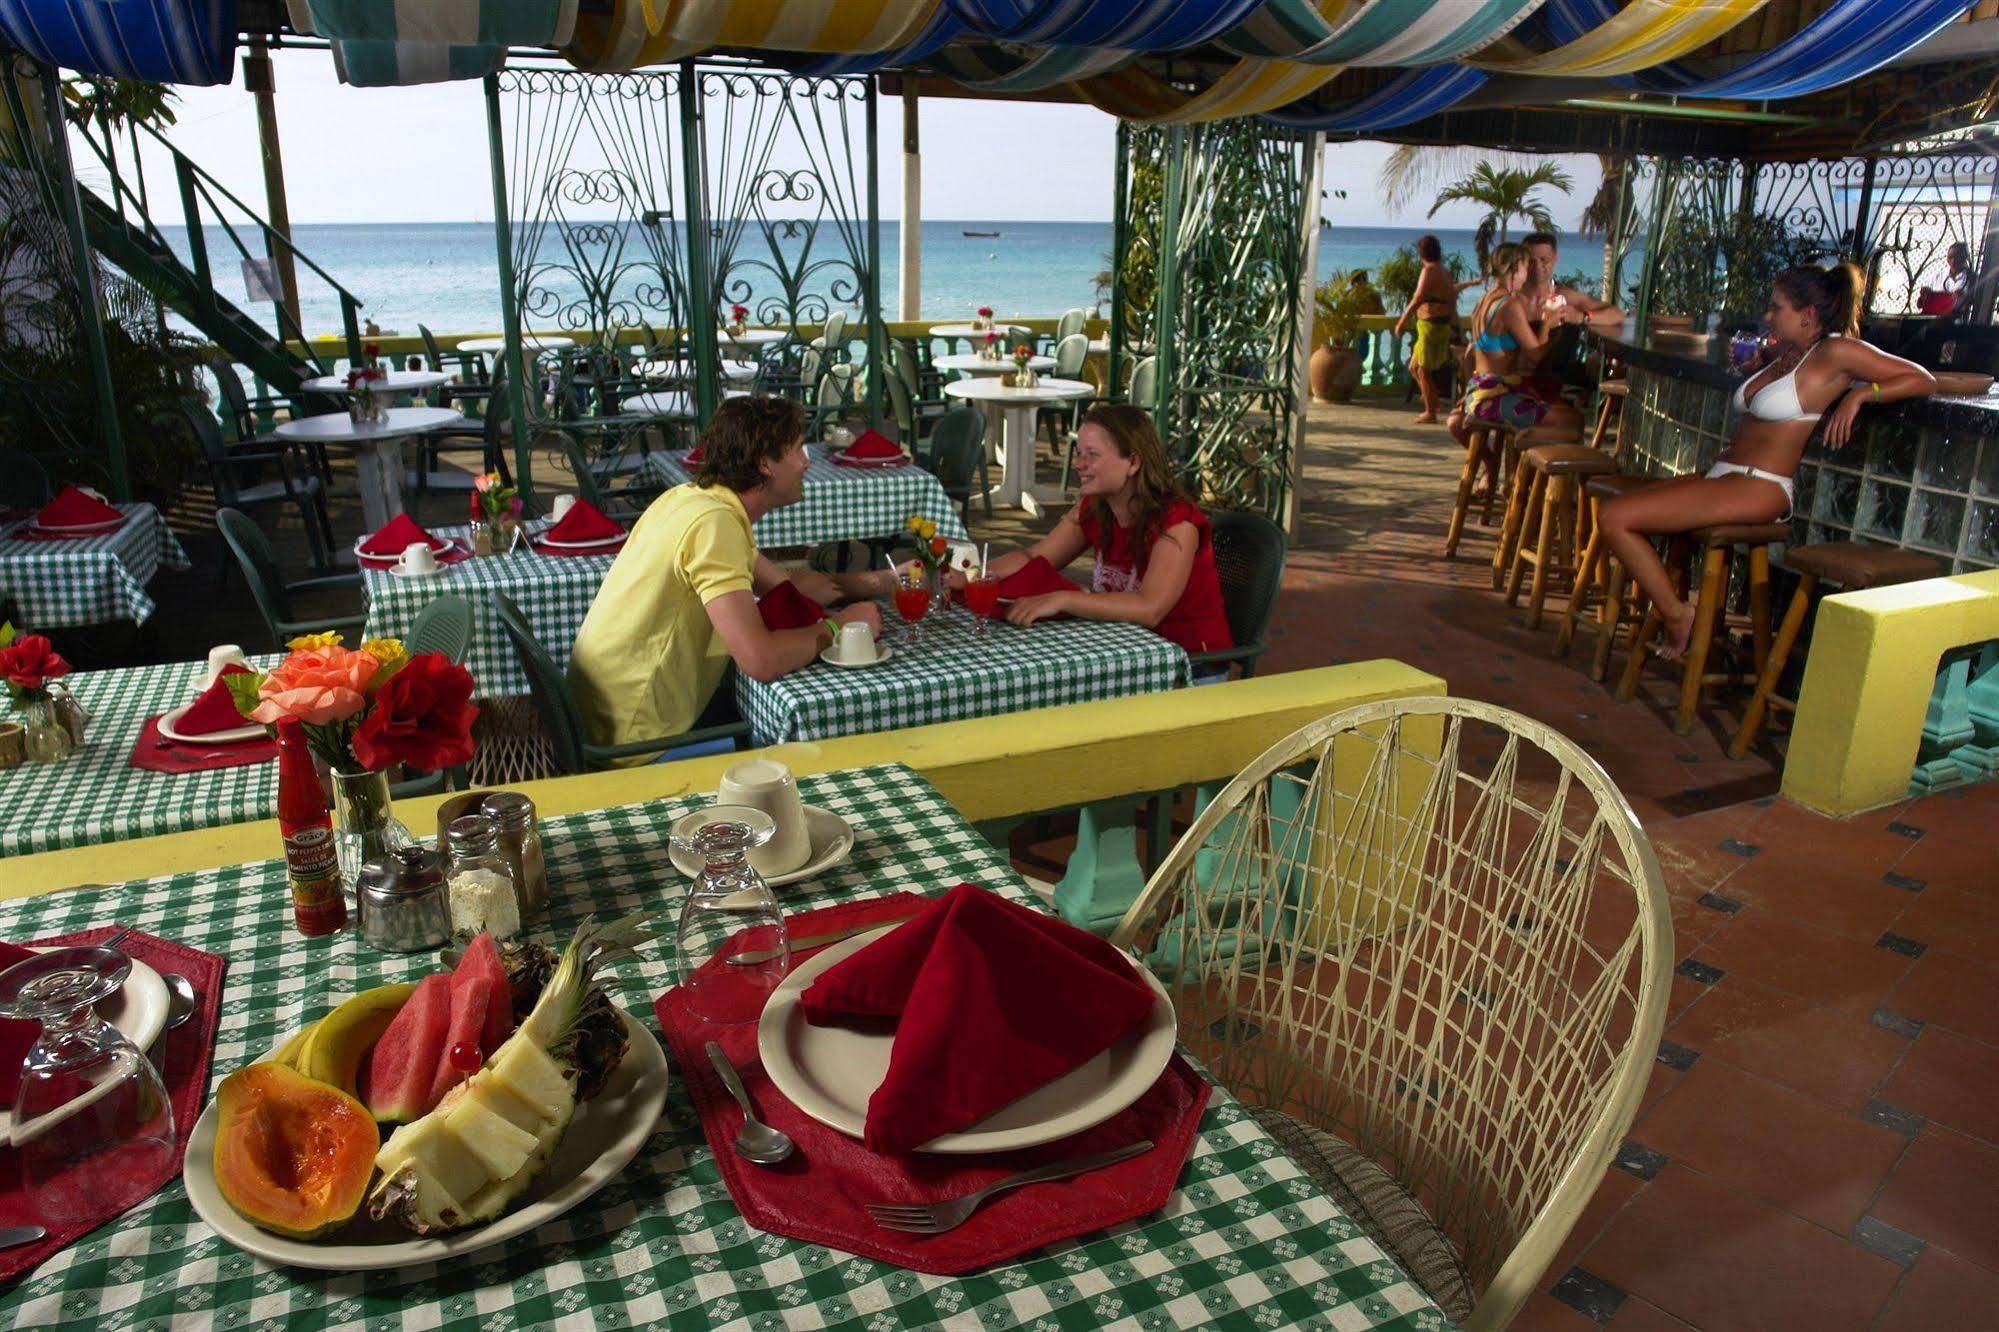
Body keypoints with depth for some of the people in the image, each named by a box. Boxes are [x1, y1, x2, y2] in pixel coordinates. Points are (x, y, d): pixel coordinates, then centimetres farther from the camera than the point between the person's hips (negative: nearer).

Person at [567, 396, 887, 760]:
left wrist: (883, 580, 13)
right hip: (637, 744, -9)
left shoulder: (694, 498, 6)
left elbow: (786, 586, 17)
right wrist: (838, 625, -13)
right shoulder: (713, 522, -23)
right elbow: (761, 660, -30)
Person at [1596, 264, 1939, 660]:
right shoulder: (1781, 355, 19)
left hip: (1758, 489, -10)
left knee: (1615, 517, -21)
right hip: (1724, 477, 10)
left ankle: (1677, 614, -6)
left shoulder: (1835, 352, -5)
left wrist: (1859, 394, -14)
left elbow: (1925, 380, -4)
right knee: (1612, 511, 1)